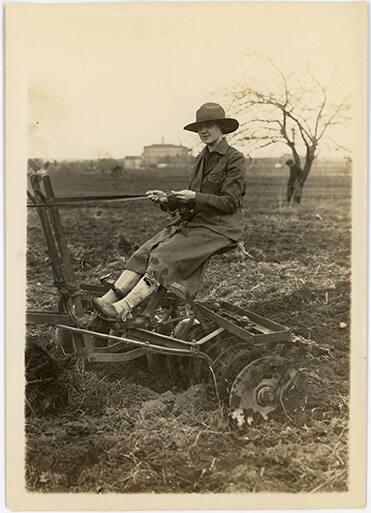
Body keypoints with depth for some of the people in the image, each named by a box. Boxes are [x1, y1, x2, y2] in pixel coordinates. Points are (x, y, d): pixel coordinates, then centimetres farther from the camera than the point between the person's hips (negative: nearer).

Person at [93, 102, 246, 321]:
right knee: (147, 251, -15)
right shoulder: (201, 159, 17)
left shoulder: (234, 159, -6)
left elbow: (229, 202, -12)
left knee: (165, 255, -26)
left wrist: (195, 197, -22)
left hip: (219, 227, -7)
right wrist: (167, 199, -2)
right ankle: (109, 298, -23)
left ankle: (123, 308, -33)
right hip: (192, 221, 7)